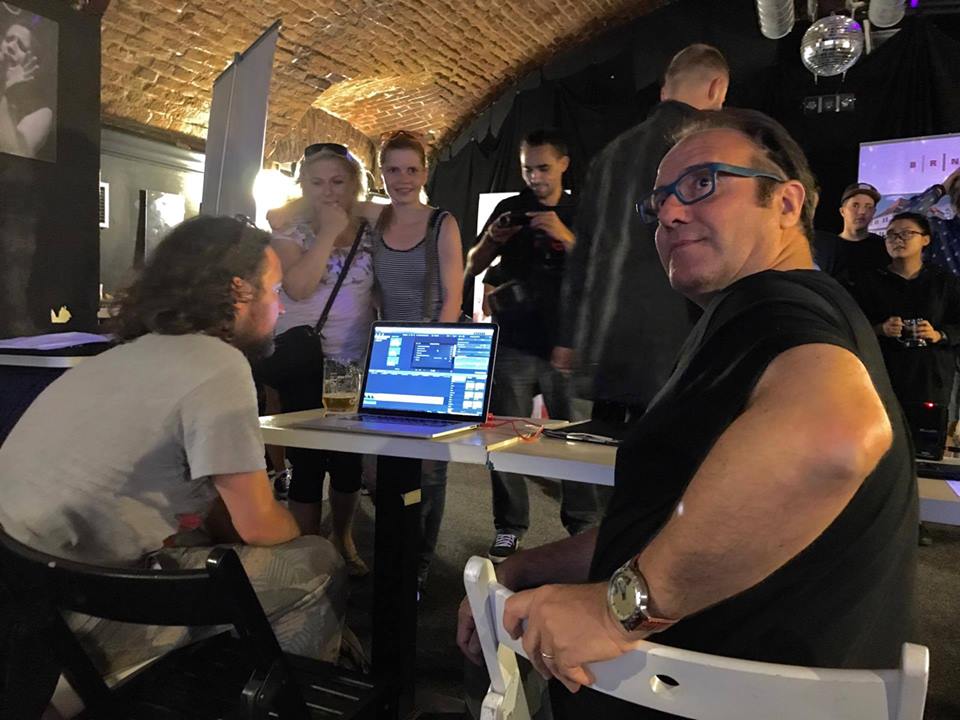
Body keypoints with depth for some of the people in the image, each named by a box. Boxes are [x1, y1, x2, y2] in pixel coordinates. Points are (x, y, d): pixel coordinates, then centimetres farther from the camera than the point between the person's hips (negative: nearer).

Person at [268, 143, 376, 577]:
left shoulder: (370, 233, 6)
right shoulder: (291, 235, 0)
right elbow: (297, 287, -19)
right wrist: (328, 232, -17)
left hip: (358, 363, 3)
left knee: (350, 458, 11)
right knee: (308, 460, -1)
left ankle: (343, 539, 33)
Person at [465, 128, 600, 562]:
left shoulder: (582, 214, 10)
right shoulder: (509, 208, 12)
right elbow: (471, 268, 13)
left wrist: (566, 237, -16)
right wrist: (490, 240, -8)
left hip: (566, 345, -1)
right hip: (513, 345, 1)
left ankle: (584, 526, 11)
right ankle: (509, 529, 12)